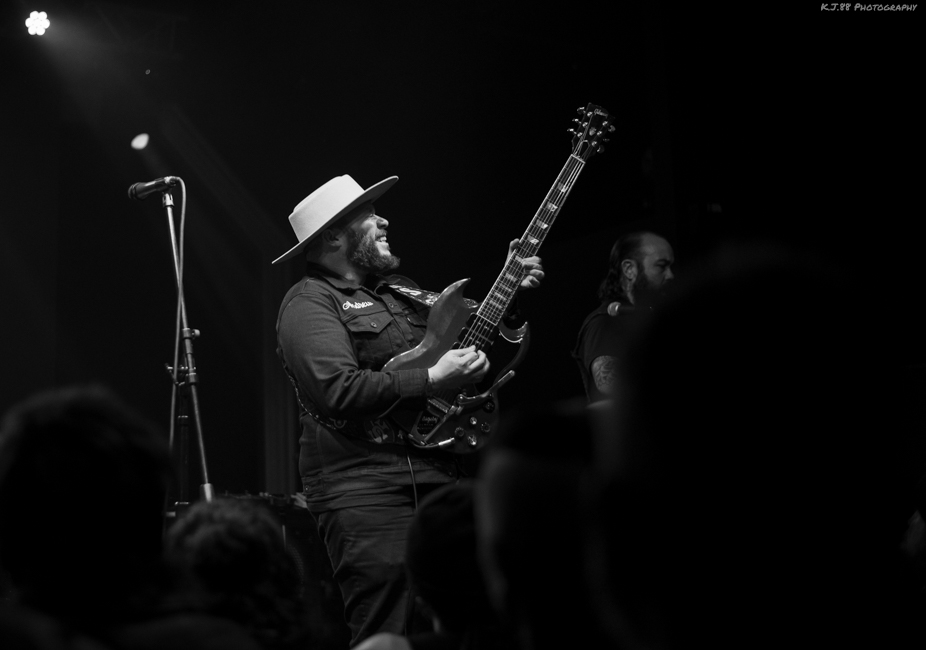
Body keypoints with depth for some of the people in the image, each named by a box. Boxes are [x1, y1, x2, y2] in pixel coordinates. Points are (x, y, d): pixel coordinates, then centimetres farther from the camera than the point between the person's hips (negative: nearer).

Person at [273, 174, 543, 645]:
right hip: (366, 490, -8)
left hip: (441, 474, 8)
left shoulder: (401, 289, 21)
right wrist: (431, 379, -18)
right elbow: (337, 390, -22)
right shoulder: (309, 302, -7)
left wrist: (510, 290, 15)